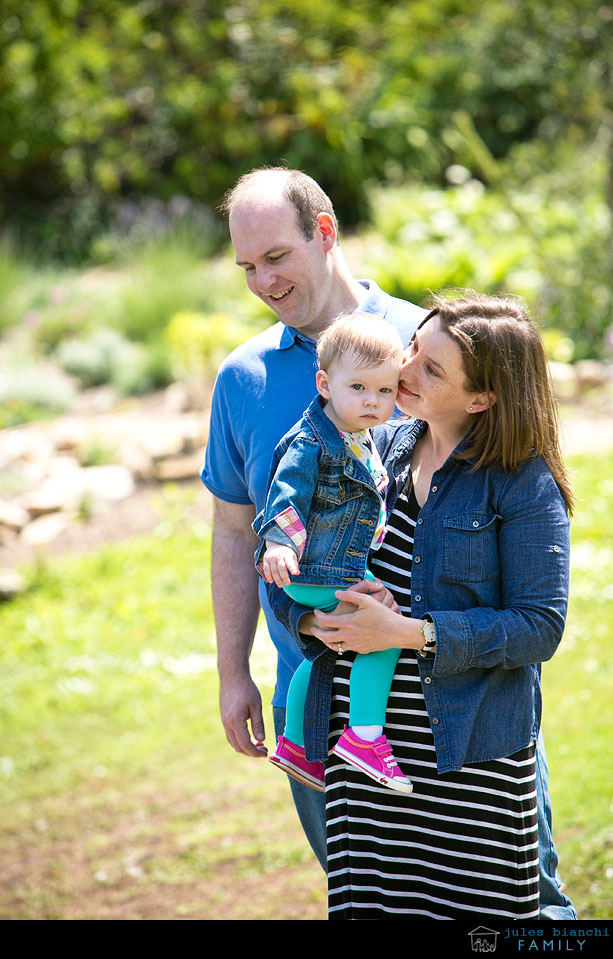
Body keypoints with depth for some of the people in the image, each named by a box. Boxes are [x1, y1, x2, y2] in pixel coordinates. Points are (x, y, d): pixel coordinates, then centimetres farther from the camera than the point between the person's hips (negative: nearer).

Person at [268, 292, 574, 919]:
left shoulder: (523, 483, -5)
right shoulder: (371, 451, 10)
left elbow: (540, 626, -10)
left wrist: (411, 634, -17)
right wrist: (315, 620, -10)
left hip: (471, 754, -4)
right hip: (359, 744, 4)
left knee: (477, 913, -6)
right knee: (366, 908, 1)